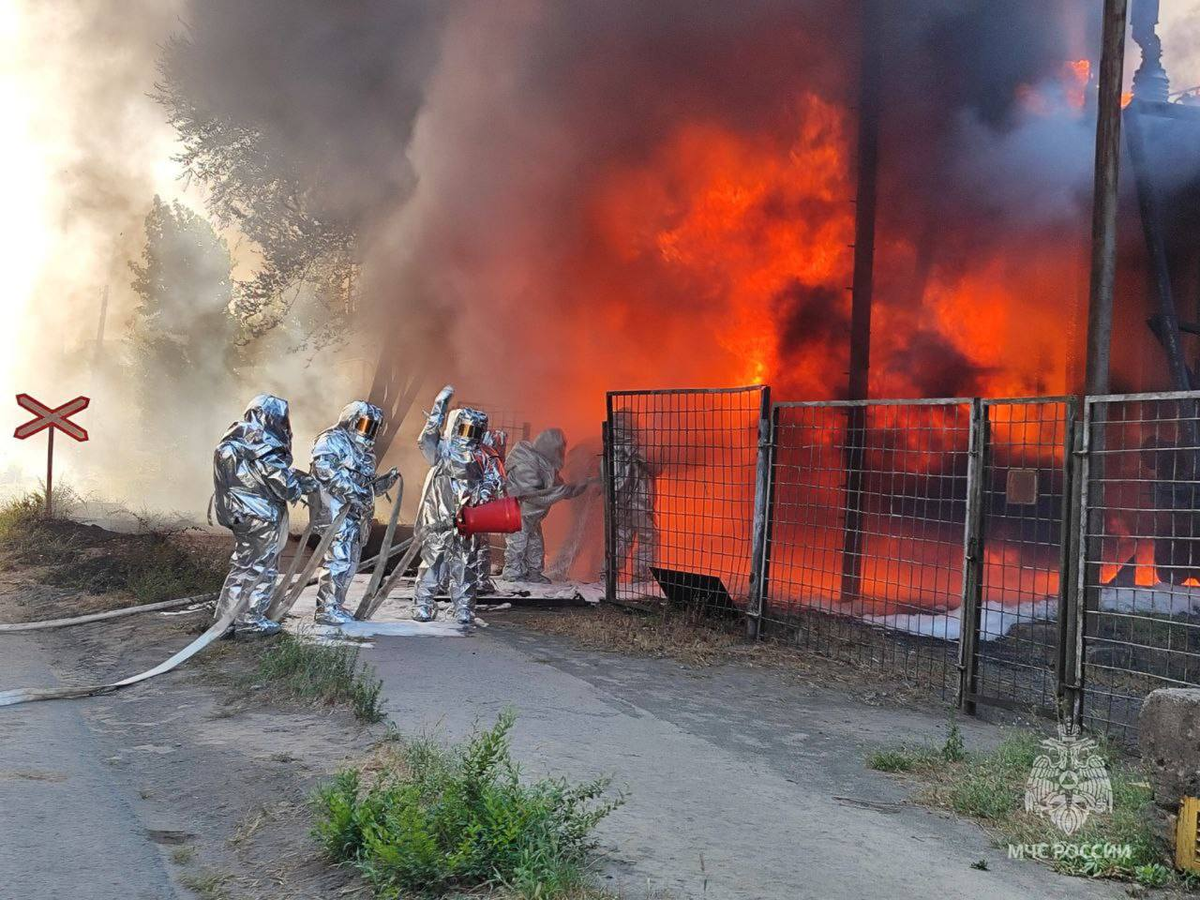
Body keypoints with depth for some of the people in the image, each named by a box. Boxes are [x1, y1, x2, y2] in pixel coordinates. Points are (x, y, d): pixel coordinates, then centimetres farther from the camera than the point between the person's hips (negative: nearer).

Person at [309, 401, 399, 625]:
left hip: (357, 516, 10)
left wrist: (387, 480, 8)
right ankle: (326, 610, -8)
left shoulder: (364, 450, 23)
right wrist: (352, 492, -25)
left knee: (350, 563, 12)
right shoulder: (332, 441, -5)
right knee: (338, 560, -12)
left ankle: (335, 606, 21)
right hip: (337, 512, -9)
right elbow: (325, 469, -21)